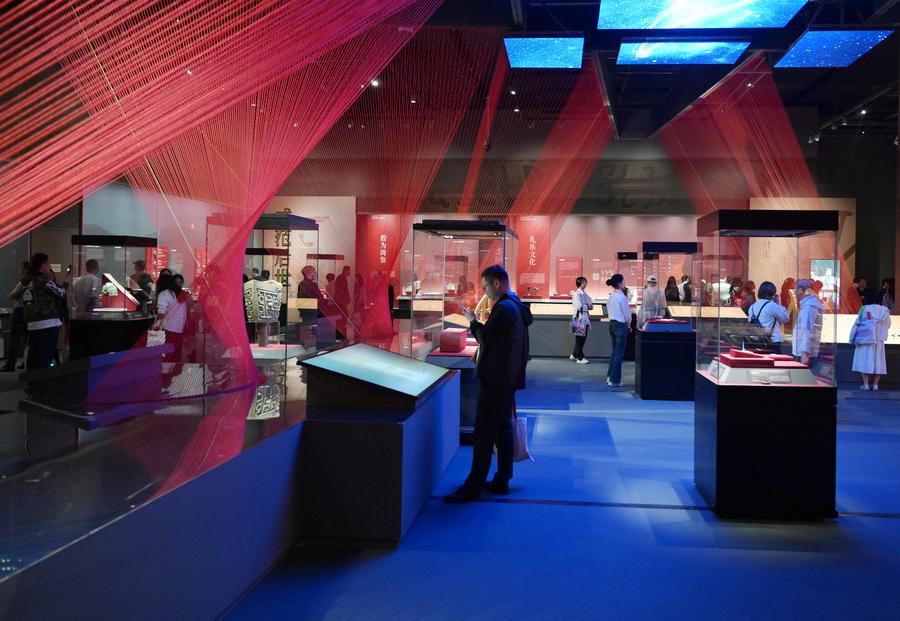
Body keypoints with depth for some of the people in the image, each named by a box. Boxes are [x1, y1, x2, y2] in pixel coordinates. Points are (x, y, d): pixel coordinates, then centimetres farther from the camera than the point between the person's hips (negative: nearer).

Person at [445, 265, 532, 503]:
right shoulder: (516, 305, 14)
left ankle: (473, 487, -2)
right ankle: (502, 481, 21)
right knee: (503, 431, 14)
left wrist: (473, 321, -1)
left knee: (484, 434, -6)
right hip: (507, 378, 10)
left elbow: (485, 337, -16)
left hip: (496, 380, -10)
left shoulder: (504, 308, -18)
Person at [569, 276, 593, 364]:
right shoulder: (576, 294, -12)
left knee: (583, 338, 12)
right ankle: (580, 358, 5)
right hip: (579, 318, -8)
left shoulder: (585, 294, 14)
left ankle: (574, 355, 24)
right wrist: (588, 306, -6)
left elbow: (590, 304, 17)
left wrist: (590, 306, -6)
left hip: (585, 318, 8)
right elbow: (579, 306, -22)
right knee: (580, 338, -2)